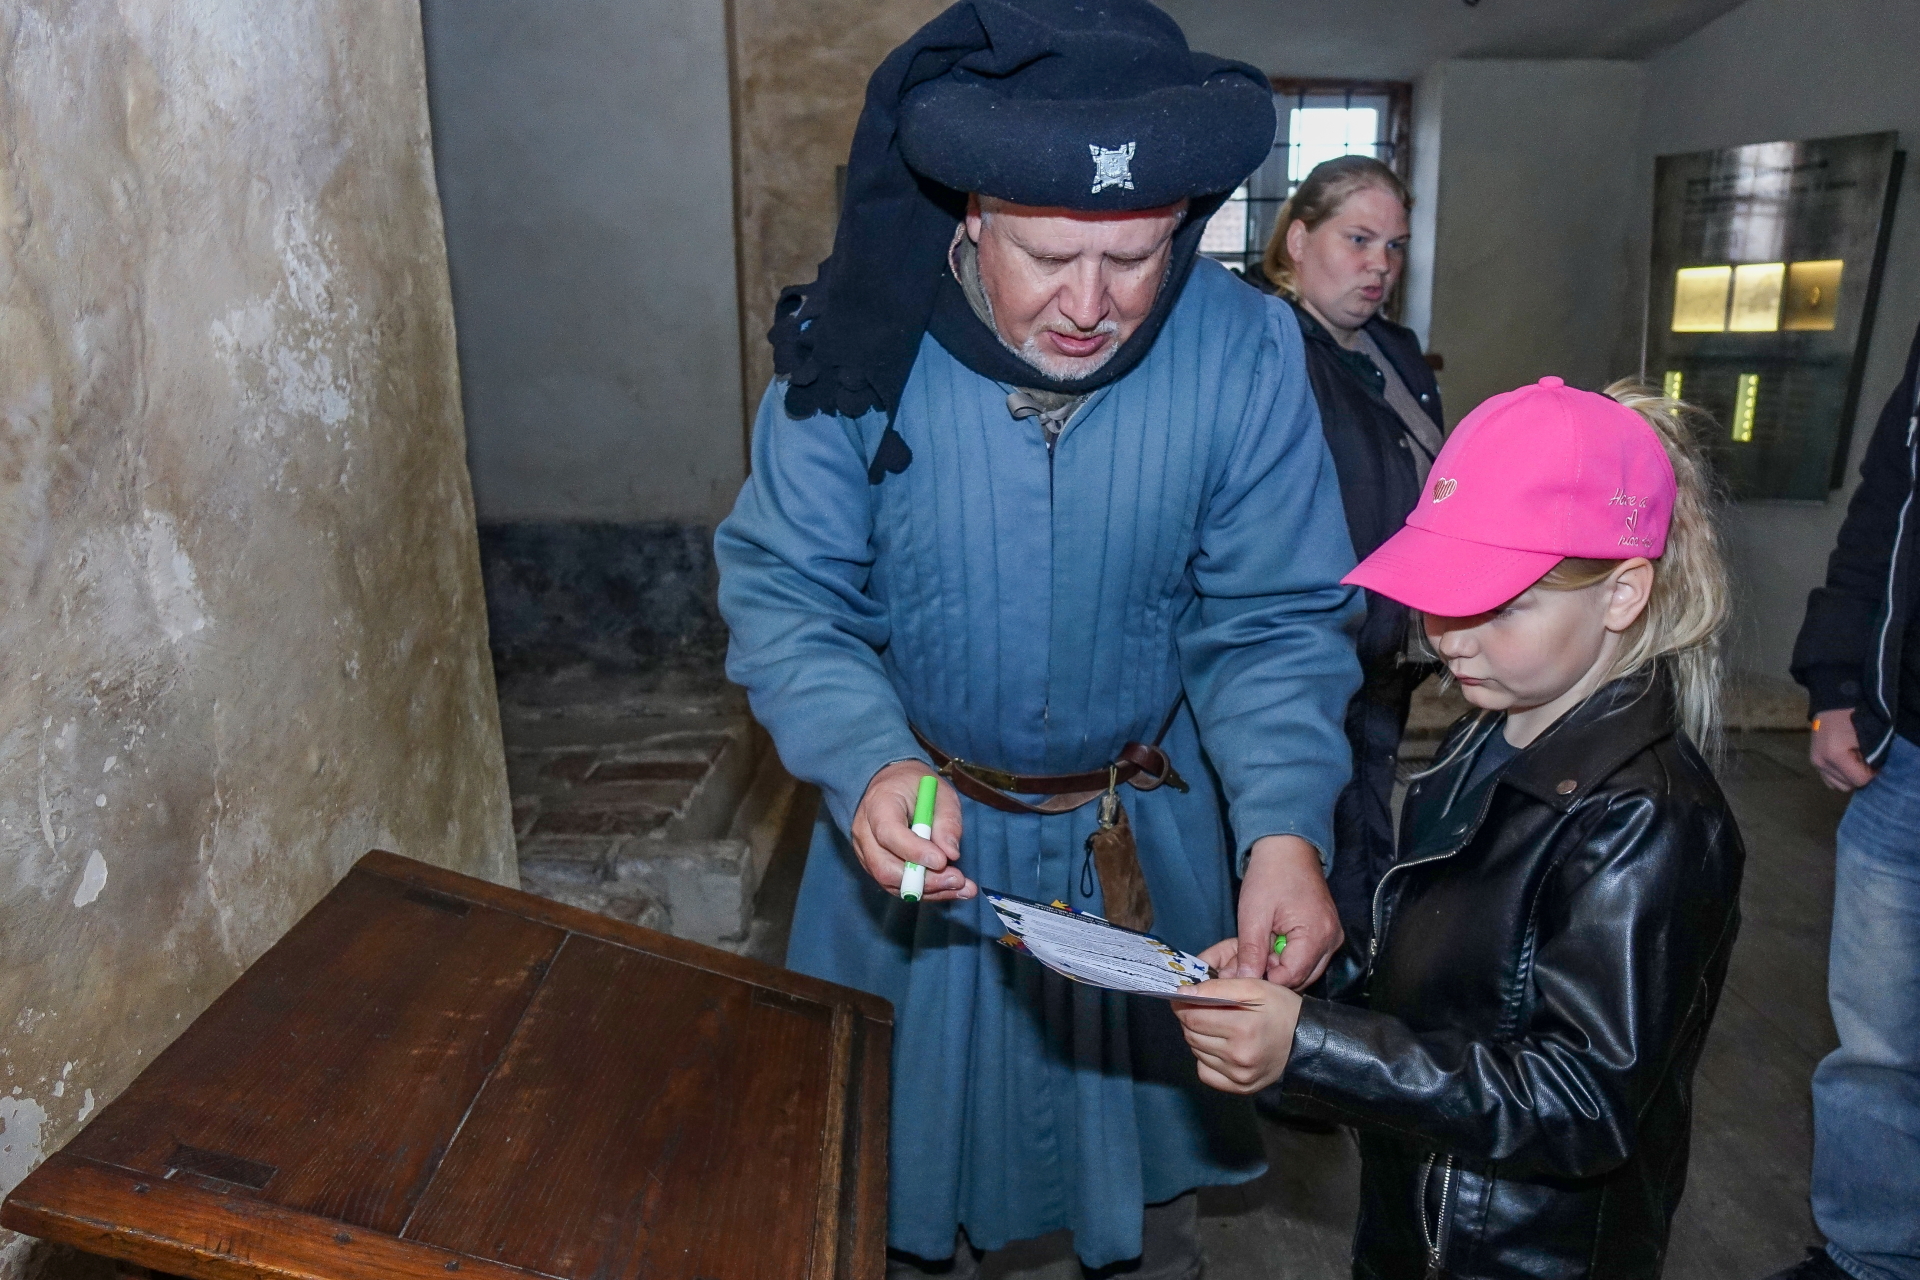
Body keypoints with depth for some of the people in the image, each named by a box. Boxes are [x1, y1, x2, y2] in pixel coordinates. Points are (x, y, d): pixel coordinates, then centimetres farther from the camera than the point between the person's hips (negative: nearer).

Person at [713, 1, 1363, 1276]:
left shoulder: (1246, 349, -21)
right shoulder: (863, 340, -22)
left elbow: (1274, 621, -16)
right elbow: (784, 590, -18)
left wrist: (1285, 827, -32)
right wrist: (868, 766, -36)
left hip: (1150, 818, 1)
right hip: (928, 808, 0)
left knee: (1151, 1054, 26)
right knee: (914, 1082, 23)